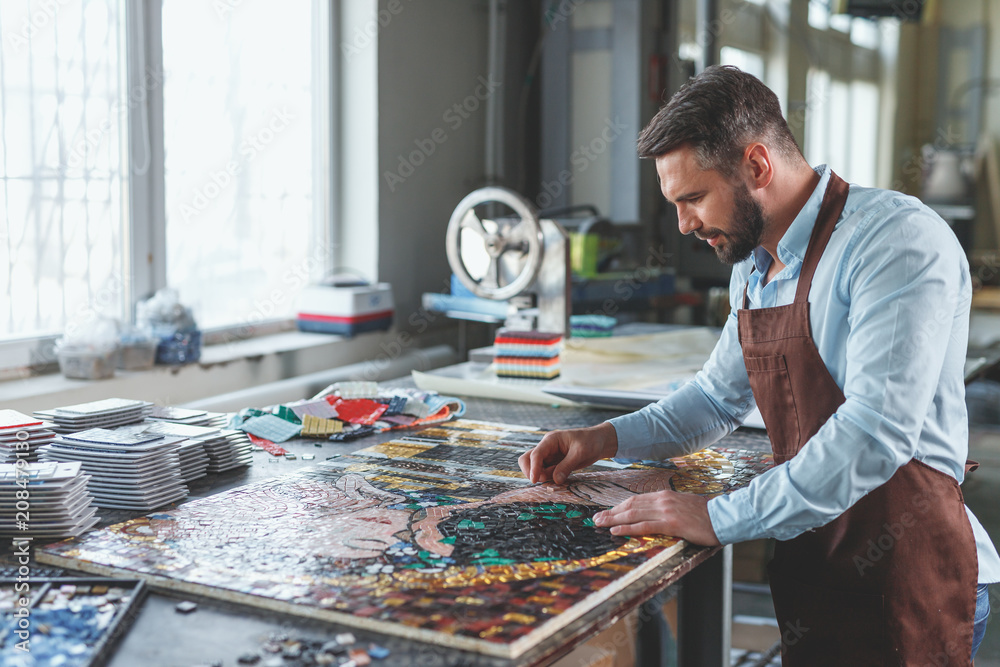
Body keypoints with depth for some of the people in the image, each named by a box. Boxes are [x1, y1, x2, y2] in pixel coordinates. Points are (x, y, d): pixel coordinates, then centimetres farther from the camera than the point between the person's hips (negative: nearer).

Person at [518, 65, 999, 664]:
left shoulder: (898, 241, -19)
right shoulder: (753, 268, 9)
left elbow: (876, 431, -28)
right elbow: (720, 397, 22)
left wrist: (719, 518, -25)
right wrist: (606, 439, 8)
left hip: (913, 586, -7)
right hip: (814, 569, 7)